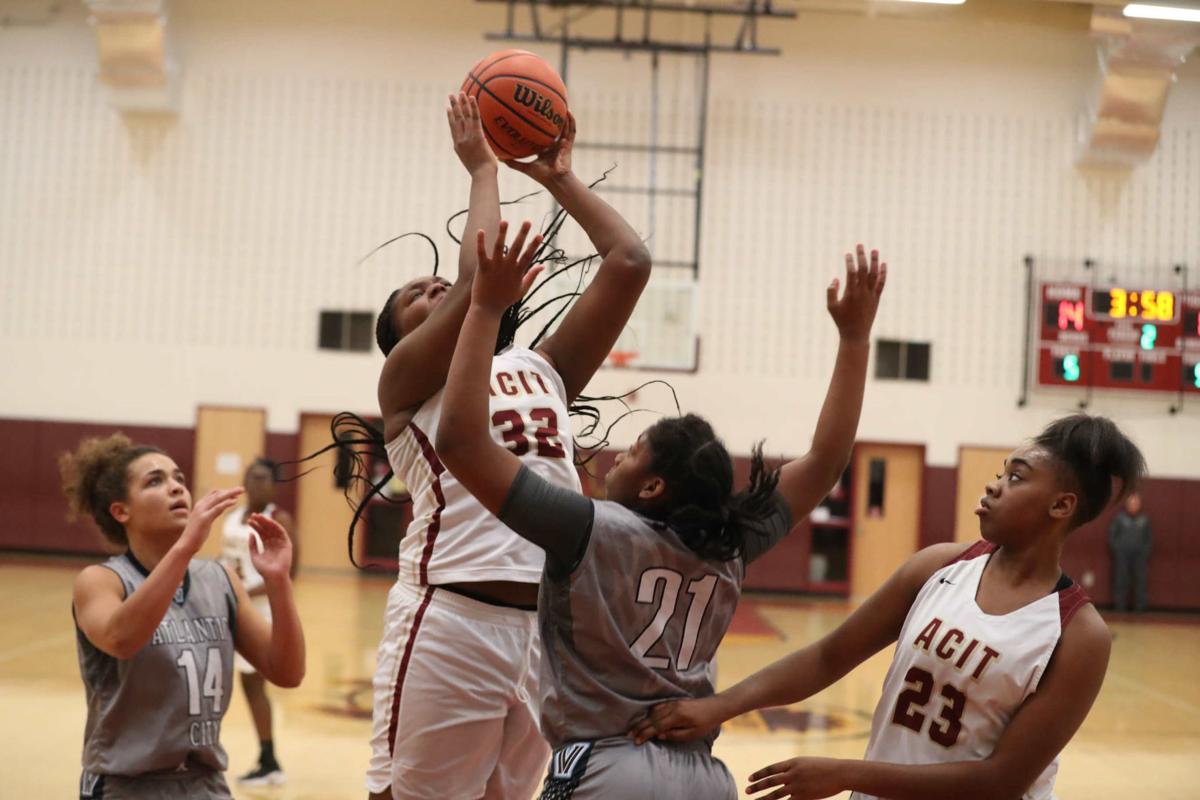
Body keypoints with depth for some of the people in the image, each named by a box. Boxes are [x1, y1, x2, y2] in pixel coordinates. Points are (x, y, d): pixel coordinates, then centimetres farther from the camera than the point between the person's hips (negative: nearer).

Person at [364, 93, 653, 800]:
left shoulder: (543, 369, 20)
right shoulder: (405, 380, 5)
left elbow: (630, 263, 12)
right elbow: (480, 280, -11)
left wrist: (560, 178, 18)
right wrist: (483, 167, 2)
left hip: (554, 627, 5)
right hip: (452, 619, -5)